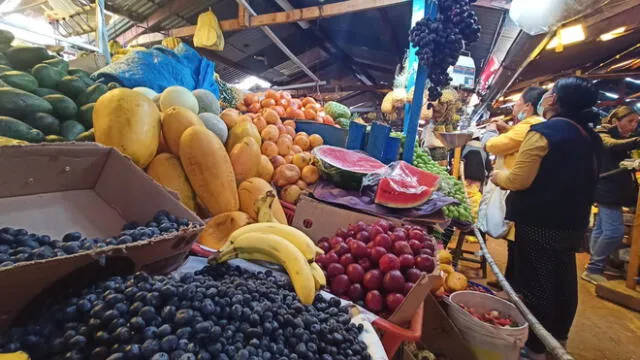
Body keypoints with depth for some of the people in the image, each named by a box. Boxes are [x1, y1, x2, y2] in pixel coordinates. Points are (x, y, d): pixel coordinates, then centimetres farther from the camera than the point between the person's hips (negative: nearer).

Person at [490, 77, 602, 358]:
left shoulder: (543, 132, -16)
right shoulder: (590, 137, 8)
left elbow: (518, 180, -20)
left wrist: (497, 176, -1)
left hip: (539, 223, -8)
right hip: (573, 223, 8)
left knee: (534, 284, 3)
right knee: (563, 281, 20)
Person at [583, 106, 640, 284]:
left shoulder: (622, 138, 19)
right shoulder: (603, 134, -8)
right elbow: (613, 145, -32)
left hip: (614, 189, 9)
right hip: (607, 189, -9)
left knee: (601, 228, 11)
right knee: (615, 230, -14)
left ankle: (594, 267, 18)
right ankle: (593, 269, -6)